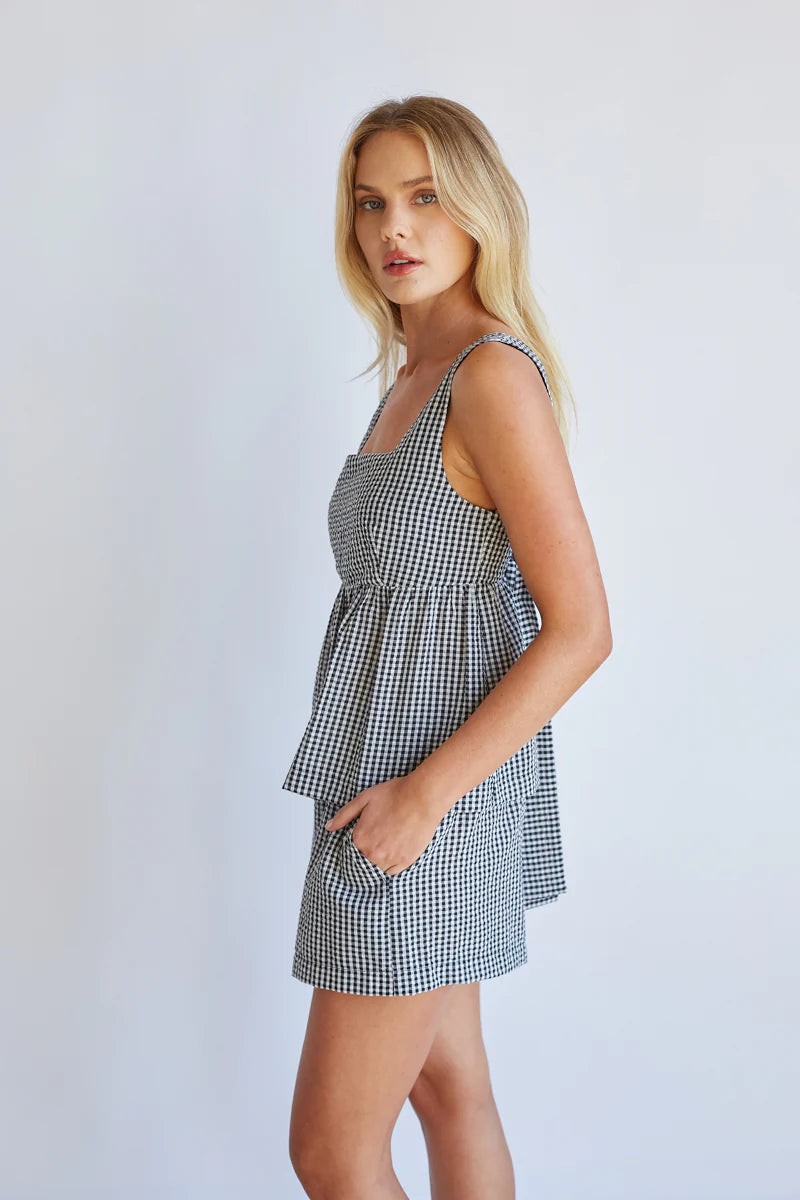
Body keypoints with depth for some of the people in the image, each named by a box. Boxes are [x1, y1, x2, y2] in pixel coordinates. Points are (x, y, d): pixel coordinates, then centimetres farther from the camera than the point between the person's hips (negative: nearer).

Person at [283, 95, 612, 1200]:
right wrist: (401, 784, 14)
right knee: (447, 1081, 19)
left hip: (442, 784, -9)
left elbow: (580, 630, -21)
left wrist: (423, 794, -21)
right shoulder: (414, 375, 11)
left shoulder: (494, 373, -17)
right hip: (393, 768, 9)